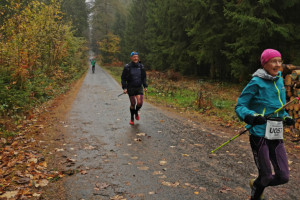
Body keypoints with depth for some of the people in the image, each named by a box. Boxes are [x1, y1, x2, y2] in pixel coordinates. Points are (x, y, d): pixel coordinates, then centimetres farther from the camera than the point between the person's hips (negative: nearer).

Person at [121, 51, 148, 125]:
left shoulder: (141, 66, 2)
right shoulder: (127, 67, -8)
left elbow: (144, 77, 13)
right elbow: (123, 78, -3)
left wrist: (145, 86, 5)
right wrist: (124, 88, -11)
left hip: (139, 87, 2)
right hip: (130, 88, -2)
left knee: (139, 103, -10)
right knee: (133, 104, 3)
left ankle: (136, 112, 24)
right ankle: (132, 118, 26)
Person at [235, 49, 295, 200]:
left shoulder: (279, 80, 10)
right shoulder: (257, 82, -10)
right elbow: (240, 106, -11)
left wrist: (286, 117, 5)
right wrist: (251, 116, -30)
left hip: (276, 136, 6)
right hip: (259, 135, -6)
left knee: (283, 177, 7)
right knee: (266, 176, 3)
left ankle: (256, 185, 37)